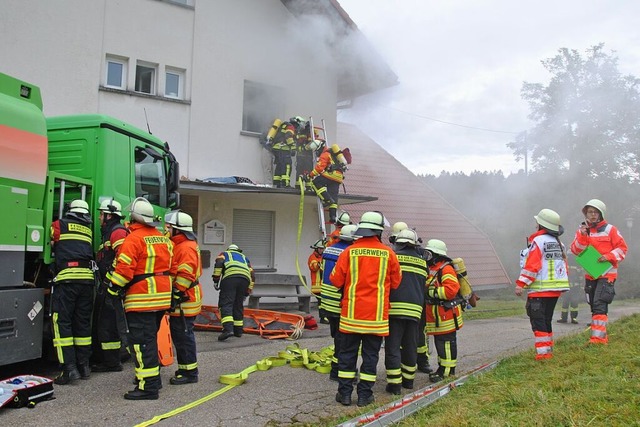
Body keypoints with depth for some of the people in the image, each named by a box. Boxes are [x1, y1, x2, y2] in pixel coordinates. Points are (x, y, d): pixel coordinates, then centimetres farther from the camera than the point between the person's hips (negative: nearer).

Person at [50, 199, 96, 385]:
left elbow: (50, 244, 10)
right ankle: (84, 365, 16)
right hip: (87, 278, 5)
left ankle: (69, 368, -9)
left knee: (62, 322, -2)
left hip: (67, 277, -5)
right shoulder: (89, 230, 20)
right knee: (83, 322, 12)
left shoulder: (59, 225, 7)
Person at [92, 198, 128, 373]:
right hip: (106, 285, 11)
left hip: (111, 285, -11)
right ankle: (102, 358, 27)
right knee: (100, 321, 17)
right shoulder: (109, 232, 22)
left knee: (107, 322, -6)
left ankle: (112, 362, 1)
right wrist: (104, 282, 20)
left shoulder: (118, 231, -12)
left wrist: (110, 279, -25)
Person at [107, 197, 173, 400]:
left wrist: (114, 290, -9)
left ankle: (148, 386, -5)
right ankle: (153, 377, 31)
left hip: (141, 299, -9)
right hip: (162, 297, 9)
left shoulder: (134, 238, -13)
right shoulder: (163, 239, 13)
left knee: (141, 341, -5)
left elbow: (124, 268, -18)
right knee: (149, 338, 21)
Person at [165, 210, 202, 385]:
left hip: (184, 300, -11)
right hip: (180, 299, 11)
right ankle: (184, 369, 26)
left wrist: (176, 296, -23)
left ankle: (189, 372, 3)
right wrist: (174, 296, 24)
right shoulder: (179, 245, 18)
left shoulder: (187, 248, -16)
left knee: (183, 335, -5)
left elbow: (185, 276, -24)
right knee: (178, 334, 16)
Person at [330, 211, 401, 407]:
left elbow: (336, 280, -3)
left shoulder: (349, 252, -6)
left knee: (348, 353, 11)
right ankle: (364, 394, 15)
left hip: (352, 313, 0)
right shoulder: (388, 253, -4)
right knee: (370, 354, 10)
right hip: (377, 314, 0)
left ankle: (345, 392, 15)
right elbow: (396, 282, 4)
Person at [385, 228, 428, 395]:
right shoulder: (423, 262, 13)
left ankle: (394, 383, -2)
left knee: (392, 347, 0)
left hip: (395, 307, -5)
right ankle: (408, 379, 26)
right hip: (415, 309, 5)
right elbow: (424, 287, 18)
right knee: (410, 346, 16)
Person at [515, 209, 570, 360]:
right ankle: (548, 349, 19)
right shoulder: (559, 243, 15)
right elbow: (565, 266, 18)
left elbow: (532, 265, -17)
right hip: (556, 289, 8)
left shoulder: (538, 240, -10)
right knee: (546, 319, 16)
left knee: (537, 320, -5)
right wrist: (561, 284, 26)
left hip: (540, 289, -8)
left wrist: (521, 284, -17)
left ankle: (543, 351, -10)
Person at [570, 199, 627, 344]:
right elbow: (575, 250, -2)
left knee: (599, 305, -16)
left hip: (606, 273, -5)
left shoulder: (610, 230, -3)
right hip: (590, 274, 5)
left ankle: (598, 338, -16)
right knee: (594, 306, 11)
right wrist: (582, 236, -16)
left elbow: (622, 248, -1)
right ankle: (602, 336, 24)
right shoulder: (582, 230, 7)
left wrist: (609, 256, -16)